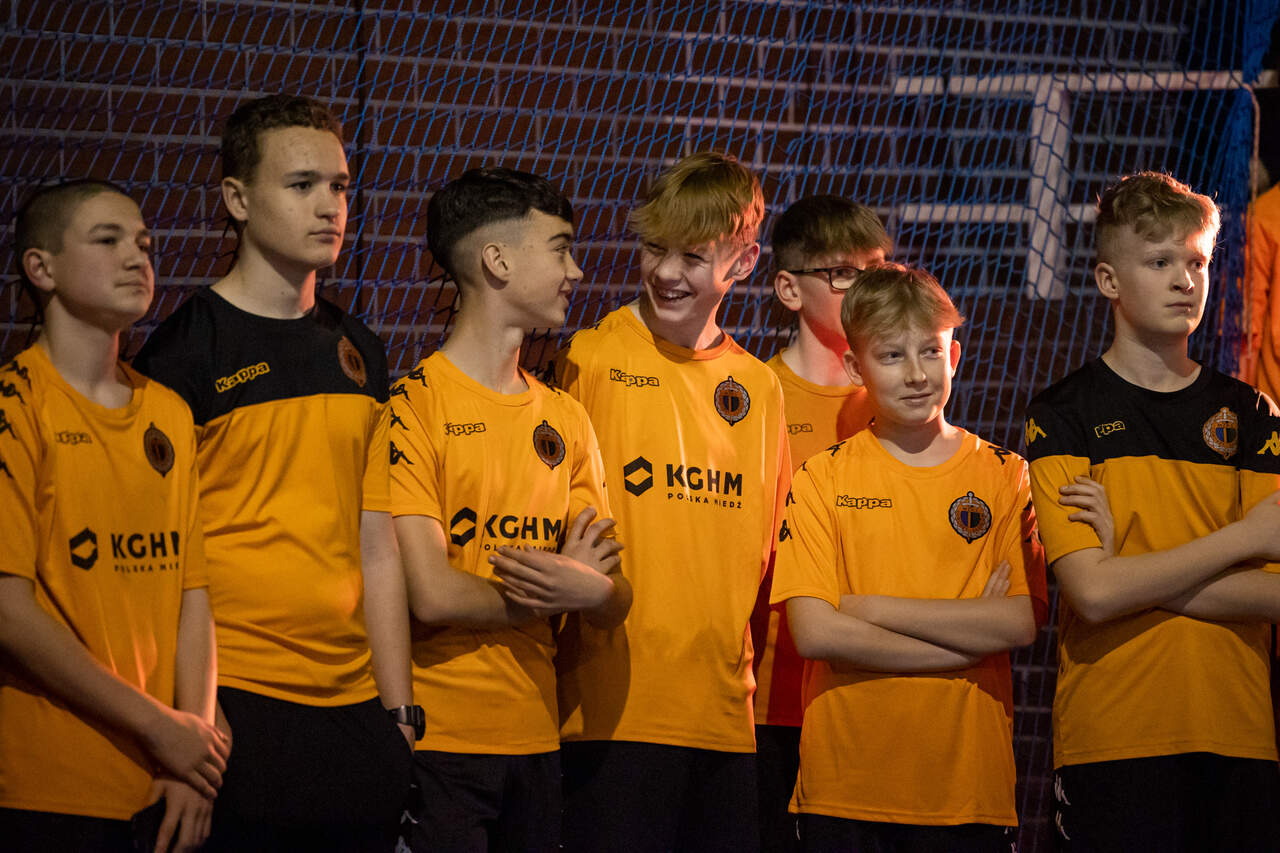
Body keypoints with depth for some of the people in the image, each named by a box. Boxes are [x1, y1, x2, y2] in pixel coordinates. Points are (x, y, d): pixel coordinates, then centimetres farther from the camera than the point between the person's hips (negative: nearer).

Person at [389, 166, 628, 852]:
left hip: (537, 742, 6)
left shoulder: (565, 421, 15)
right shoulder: (411, 404, -8)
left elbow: (614, 607, 9)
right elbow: (432, 597, -16)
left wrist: (590, 589, -15)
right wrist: (551, 592, -1)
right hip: (435, 741, -6)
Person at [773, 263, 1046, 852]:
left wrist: (876, 609, -8)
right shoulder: (823, 478, 2)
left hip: (968, 787, 1)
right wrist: (966, 635, -9)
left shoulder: (1003, 476, 6)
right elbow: (814, 632, -9)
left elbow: (1021, 624, -5)